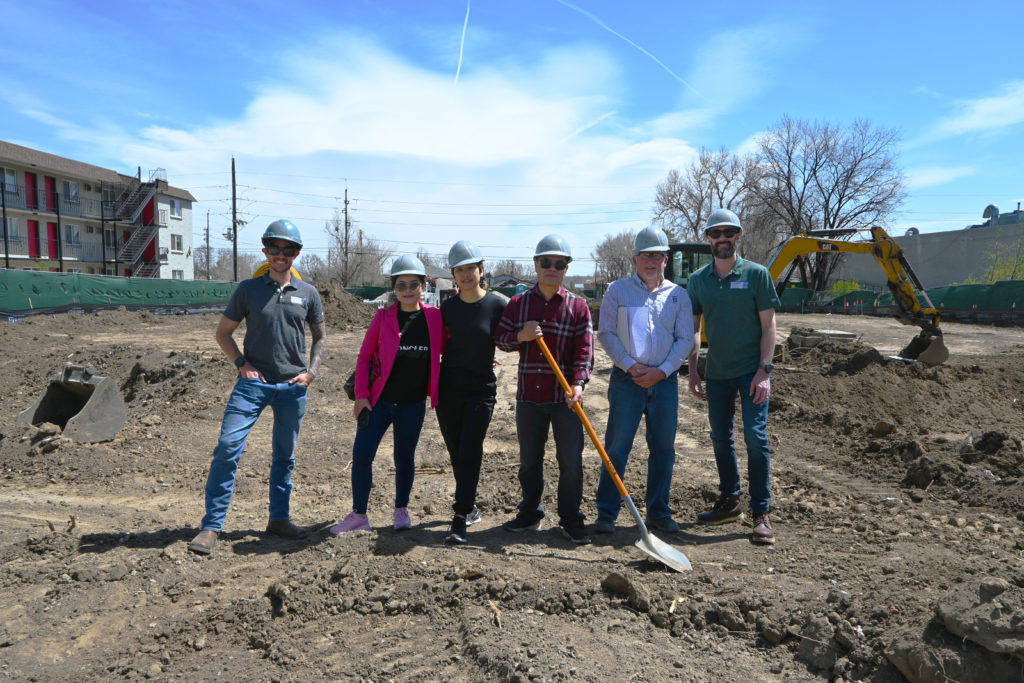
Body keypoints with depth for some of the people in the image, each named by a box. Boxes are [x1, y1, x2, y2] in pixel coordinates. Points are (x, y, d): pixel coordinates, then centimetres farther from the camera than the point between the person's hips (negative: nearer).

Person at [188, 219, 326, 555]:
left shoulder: (308, 293, 7)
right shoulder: (248, 289, 3)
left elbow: (320, 338, 16)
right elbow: (223, 332, 9)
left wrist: (311, 371, 2)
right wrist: (241, 363, -5)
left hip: (293, 386, 2)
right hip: (254, 381, -2)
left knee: (284, 456, 11)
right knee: (228, 447, -11)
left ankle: (279, 518, 25)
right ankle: (212, 526, -2)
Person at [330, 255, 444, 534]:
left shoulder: (434, 316, 0)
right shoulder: (383, 317, -2)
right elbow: (364, 357, 1)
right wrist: (361, 395, -4)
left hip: (413, 403, 1)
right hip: (379, 400, 0)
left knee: (405, 458, 11)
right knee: (361, 455, -2)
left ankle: (401, 510, 30)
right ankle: (359, 515, 15)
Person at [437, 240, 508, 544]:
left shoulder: (498, 305, -6)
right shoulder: (446, 308, 3)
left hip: (481, 389, -3)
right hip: (448, 390, 3)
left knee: (470, 452, -8)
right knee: (456, 453, 11)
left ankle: (460, 520, -5)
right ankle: (470, 505, 30)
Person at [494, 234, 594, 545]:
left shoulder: (578, 306, 0)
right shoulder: (518, 303, 5)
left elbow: (584, 351, -5)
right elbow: (500, 338, 7)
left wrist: (578, 383, -20)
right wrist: (520, 336, -14)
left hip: (565, 396, -2)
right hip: (528, 394, 2)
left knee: (571, 460, 0)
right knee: (529, 460, 14)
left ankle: (570, 519, 16)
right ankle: (530, 514, 31)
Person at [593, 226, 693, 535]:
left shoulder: (678, 294, 10)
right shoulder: (617, 290, 4)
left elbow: (685, 339, 6)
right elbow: (606, 333, -1)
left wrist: (661, 371, -7)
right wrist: (631, 365, -11)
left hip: (665, 380, 3)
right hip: (626, 379, -2)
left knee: (663, 447, 8)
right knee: (616, 447, -1)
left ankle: (658, 512, 22)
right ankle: (606, 513, 8)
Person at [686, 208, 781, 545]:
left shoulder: (756, 274, -3)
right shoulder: (698, 280, 6)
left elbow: (768, 325, -5)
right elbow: (693, 328, 10)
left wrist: (764, 370, -13)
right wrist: (693, 370, 4)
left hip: (751, 371, -4)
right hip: (716, 373, 4)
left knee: (755, 437, -8)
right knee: (720, 438, 12)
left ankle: (761, 513, 3)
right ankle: (729, 502, 28)